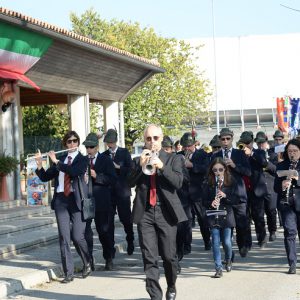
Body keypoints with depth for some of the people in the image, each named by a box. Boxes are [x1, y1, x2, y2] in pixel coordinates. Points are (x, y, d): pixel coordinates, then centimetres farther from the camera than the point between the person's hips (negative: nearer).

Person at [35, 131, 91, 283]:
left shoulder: (82, 159, 2)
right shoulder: (60, 160, 15)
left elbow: (75, 171, -18)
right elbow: (45, 177, 14)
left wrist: (56, 161, -14)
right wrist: (39, 164, -3)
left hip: (76, 200, -4)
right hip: (60, 200, 4)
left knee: (77, 236, -7)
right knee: (64, 237, -2)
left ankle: (87, 263, 20)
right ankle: (68, 273, 2)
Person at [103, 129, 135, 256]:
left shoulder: (124, 152, 6)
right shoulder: (104, 155, 11)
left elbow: (130, 169, -1)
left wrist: (118, 167, -13)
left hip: (122, 190, -2)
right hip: (108, 191, 2)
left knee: (125, 217, -1)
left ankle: (130, 242, 18)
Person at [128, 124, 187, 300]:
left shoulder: (173, 159, 8)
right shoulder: (138, 161, 13)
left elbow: (178, 182, -5)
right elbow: (130, 182, 1)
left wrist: (162, 166, -16)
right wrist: (140, 165, -11)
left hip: (166, 212, -1)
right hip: (145, 213, 1)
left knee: (169, 256, 4)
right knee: (149, 258, -5)